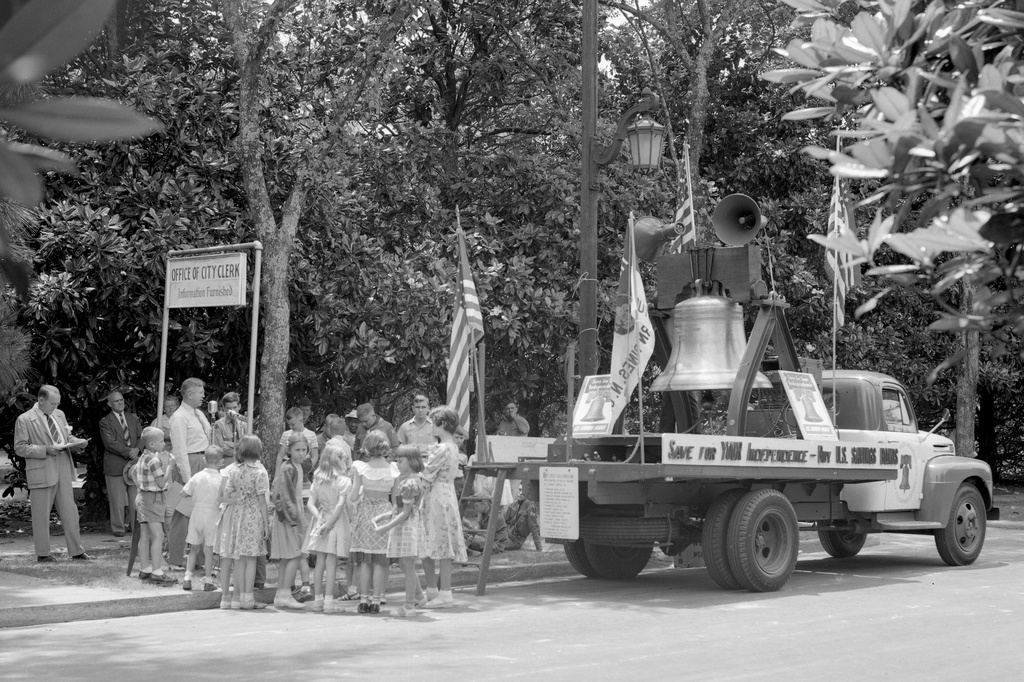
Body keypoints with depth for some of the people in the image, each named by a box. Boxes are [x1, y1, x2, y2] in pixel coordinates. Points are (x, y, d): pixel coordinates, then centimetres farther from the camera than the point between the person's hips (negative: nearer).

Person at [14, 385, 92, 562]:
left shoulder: (59, 415, 13)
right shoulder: (24, 420, -6)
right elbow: (20, 448, -9)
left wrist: (78, 442, 1)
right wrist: (45, 450, -17)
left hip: (63, 471, 6)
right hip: (42, 473, -6)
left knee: (70, 512, 7)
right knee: (41, 515, 2)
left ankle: (76, 551, 13)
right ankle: (42, 553, 12)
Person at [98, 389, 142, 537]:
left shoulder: (133, 418, 16)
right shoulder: (105, 422, -1)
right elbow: (110, 443, -12)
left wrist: (137, 449, -10)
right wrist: (128, 452, -16)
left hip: (134, 463, 4)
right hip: (115, 466, -4)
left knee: (136, 499, 3)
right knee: (117, 500, -1)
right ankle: (118, 528, 8)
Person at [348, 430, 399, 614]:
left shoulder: (361, 467, -7)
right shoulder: (393, 468, -4)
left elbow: (353, 496, -5)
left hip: (365, 512, 0)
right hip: (385, 511, 0)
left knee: (365, 560, 7)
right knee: (380, 560, 4)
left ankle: (364, 599, 8)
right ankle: (376, 600, 3)